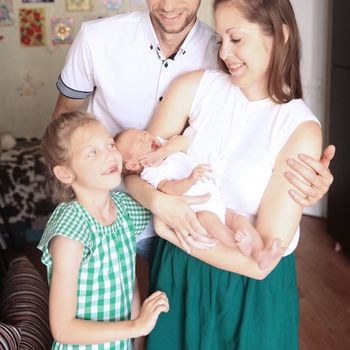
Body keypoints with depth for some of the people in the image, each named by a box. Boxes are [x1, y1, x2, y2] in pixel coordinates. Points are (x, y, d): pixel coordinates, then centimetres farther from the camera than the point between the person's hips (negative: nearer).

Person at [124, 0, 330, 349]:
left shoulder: (300, 129, -18)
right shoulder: (193, 87, -9)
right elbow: (135, 171, -4)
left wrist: (174, 233, -18)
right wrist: (159, 200, -25)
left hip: (252, 292, -2)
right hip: (179, 271, 3)